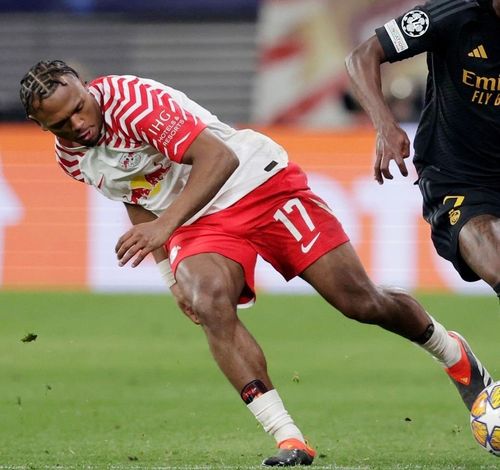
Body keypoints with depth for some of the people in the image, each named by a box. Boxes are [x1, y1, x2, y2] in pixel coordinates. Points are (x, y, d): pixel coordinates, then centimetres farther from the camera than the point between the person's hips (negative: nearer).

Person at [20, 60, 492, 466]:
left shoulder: (131, 101, -25)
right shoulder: (71, 157, 1)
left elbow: (219, 157, -32)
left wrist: (165, 225, -42)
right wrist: (170, 274, 14)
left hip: (261, 184, -5)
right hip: (198, 226, 5)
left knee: (360, 302, -6)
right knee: (208, 301, -28)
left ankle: (455, 355, 25)